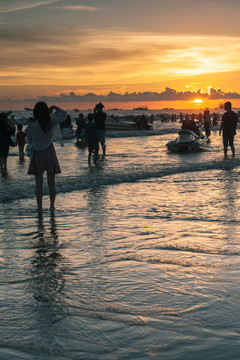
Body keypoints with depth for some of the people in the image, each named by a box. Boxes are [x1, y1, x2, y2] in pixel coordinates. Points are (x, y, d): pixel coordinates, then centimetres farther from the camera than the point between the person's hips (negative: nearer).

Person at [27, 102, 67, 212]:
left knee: (39, 183, 6)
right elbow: (64, 115, 10)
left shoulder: (32, 126, -10)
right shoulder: (51, 123, -7)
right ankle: (52, 206, 12)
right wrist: (56, 108, 23)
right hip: (49, 153, 1)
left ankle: (39, 207, 7)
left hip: (37, 154, -1)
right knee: (51, 182, 8)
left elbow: (30, 141, 4)